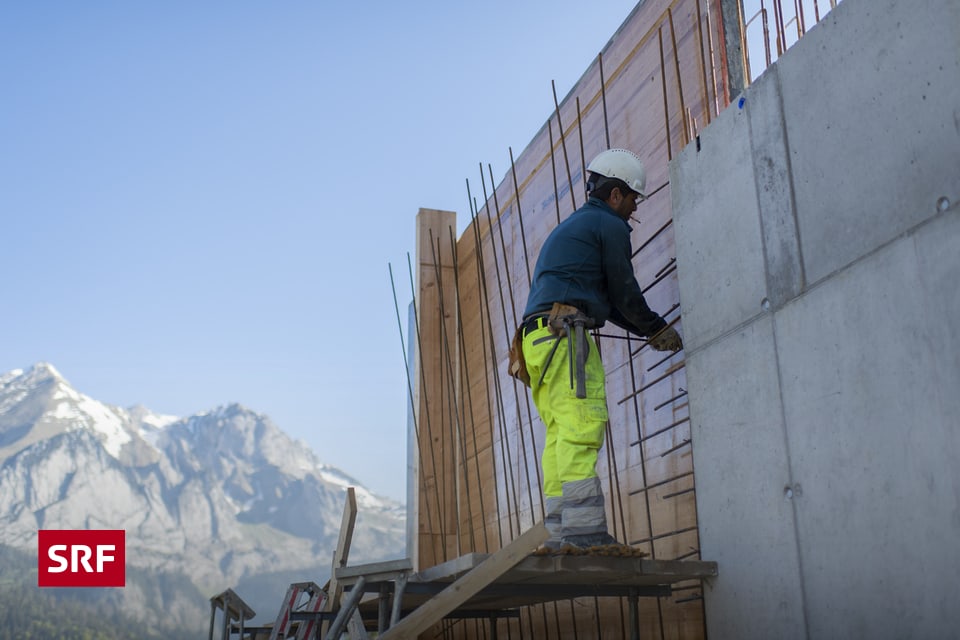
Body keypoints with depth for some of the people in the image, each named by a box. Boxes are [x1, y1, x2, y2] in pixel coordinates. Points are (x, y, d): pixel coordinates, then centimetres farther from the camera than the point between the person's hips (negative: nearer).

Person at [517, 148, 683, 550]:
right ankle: (585, 529, -24)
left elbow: (607, 302, 34)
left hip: (537, 338, 10)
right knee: (582, 426, -17)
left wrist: (647, 330, 34)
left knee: (560, 435, 3)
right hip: (566, 331, -9)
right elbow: (624, 293, 4)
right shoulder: (610, 226, 3)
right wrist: (659, 330, 19)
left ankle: (559, 532, -2)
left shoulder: (566, 229, 33)